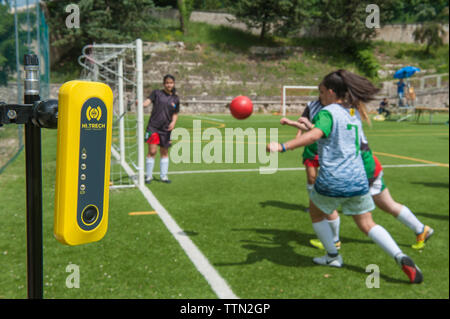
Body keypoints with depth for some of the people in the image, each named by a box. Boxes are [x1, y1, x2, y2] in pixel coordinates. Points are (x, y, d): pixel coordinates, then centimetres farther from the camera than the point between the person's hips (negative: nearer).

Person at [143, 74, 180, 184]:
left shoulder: (175, 99, 9)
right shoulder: (156, 93, 2)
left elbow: (175, 114, 14)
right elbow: (147, 102, -10)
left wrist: (173, 122, -6)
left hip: (166, 129, 3)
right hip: (153, 126, -3)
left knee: (164, 152, 12)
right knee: (152, 151, -6)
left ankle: (163, 176, 25)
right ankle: (148, 176, 8)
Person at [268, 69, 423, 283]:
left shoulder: (328, 113, -11)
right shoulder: (354, 112, 13)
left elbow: (314, 135, -31)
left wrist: (283, 147, -39)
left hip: (332, 181, -6)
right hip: (358, 180, 6)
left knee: (316, 214, 22)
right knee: (367, 225, 14)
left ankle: (333, 256, 28)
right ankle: (401, 257, -4)